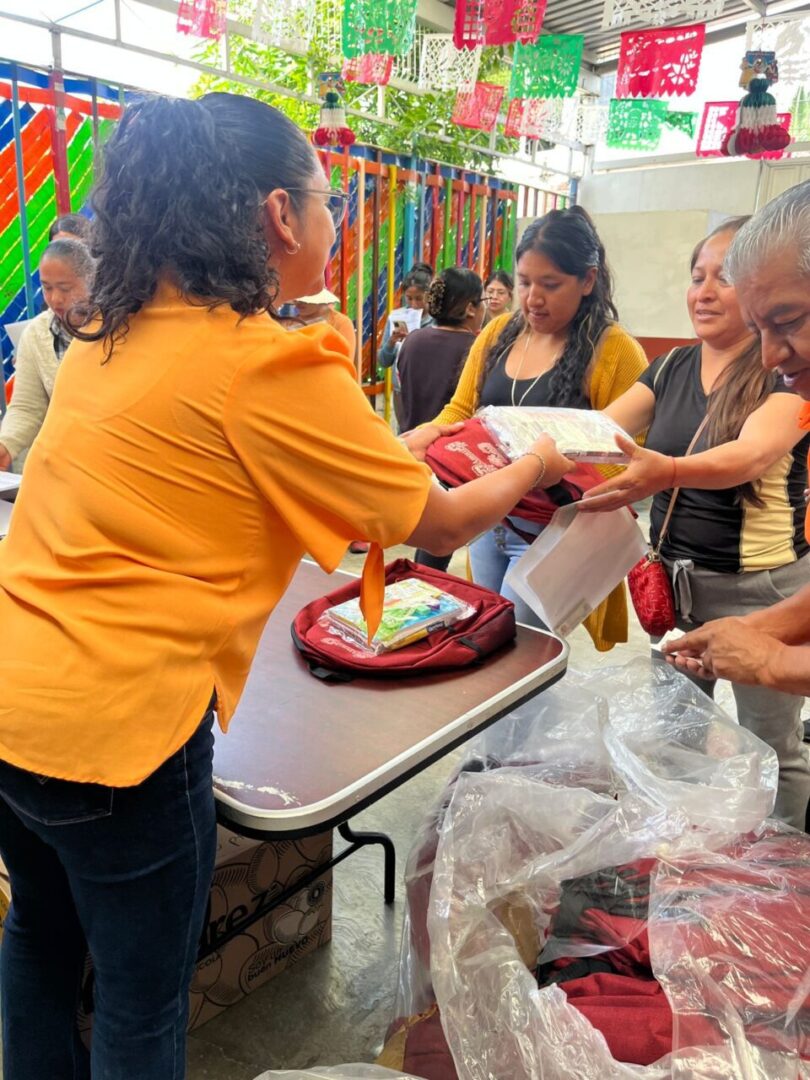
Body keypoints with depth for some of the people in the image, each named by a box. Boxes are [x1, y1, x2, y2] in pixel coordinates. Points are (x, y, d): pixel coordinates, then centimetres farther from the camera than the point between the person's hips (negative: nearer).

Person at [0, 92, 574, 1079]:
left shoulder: (113, 330, 5)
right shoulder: (269, 367, -18)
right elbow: (441, 523, -8)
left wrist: (393, 451, 21)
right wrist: (533, 464, 12)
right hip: (110, 721, -8)